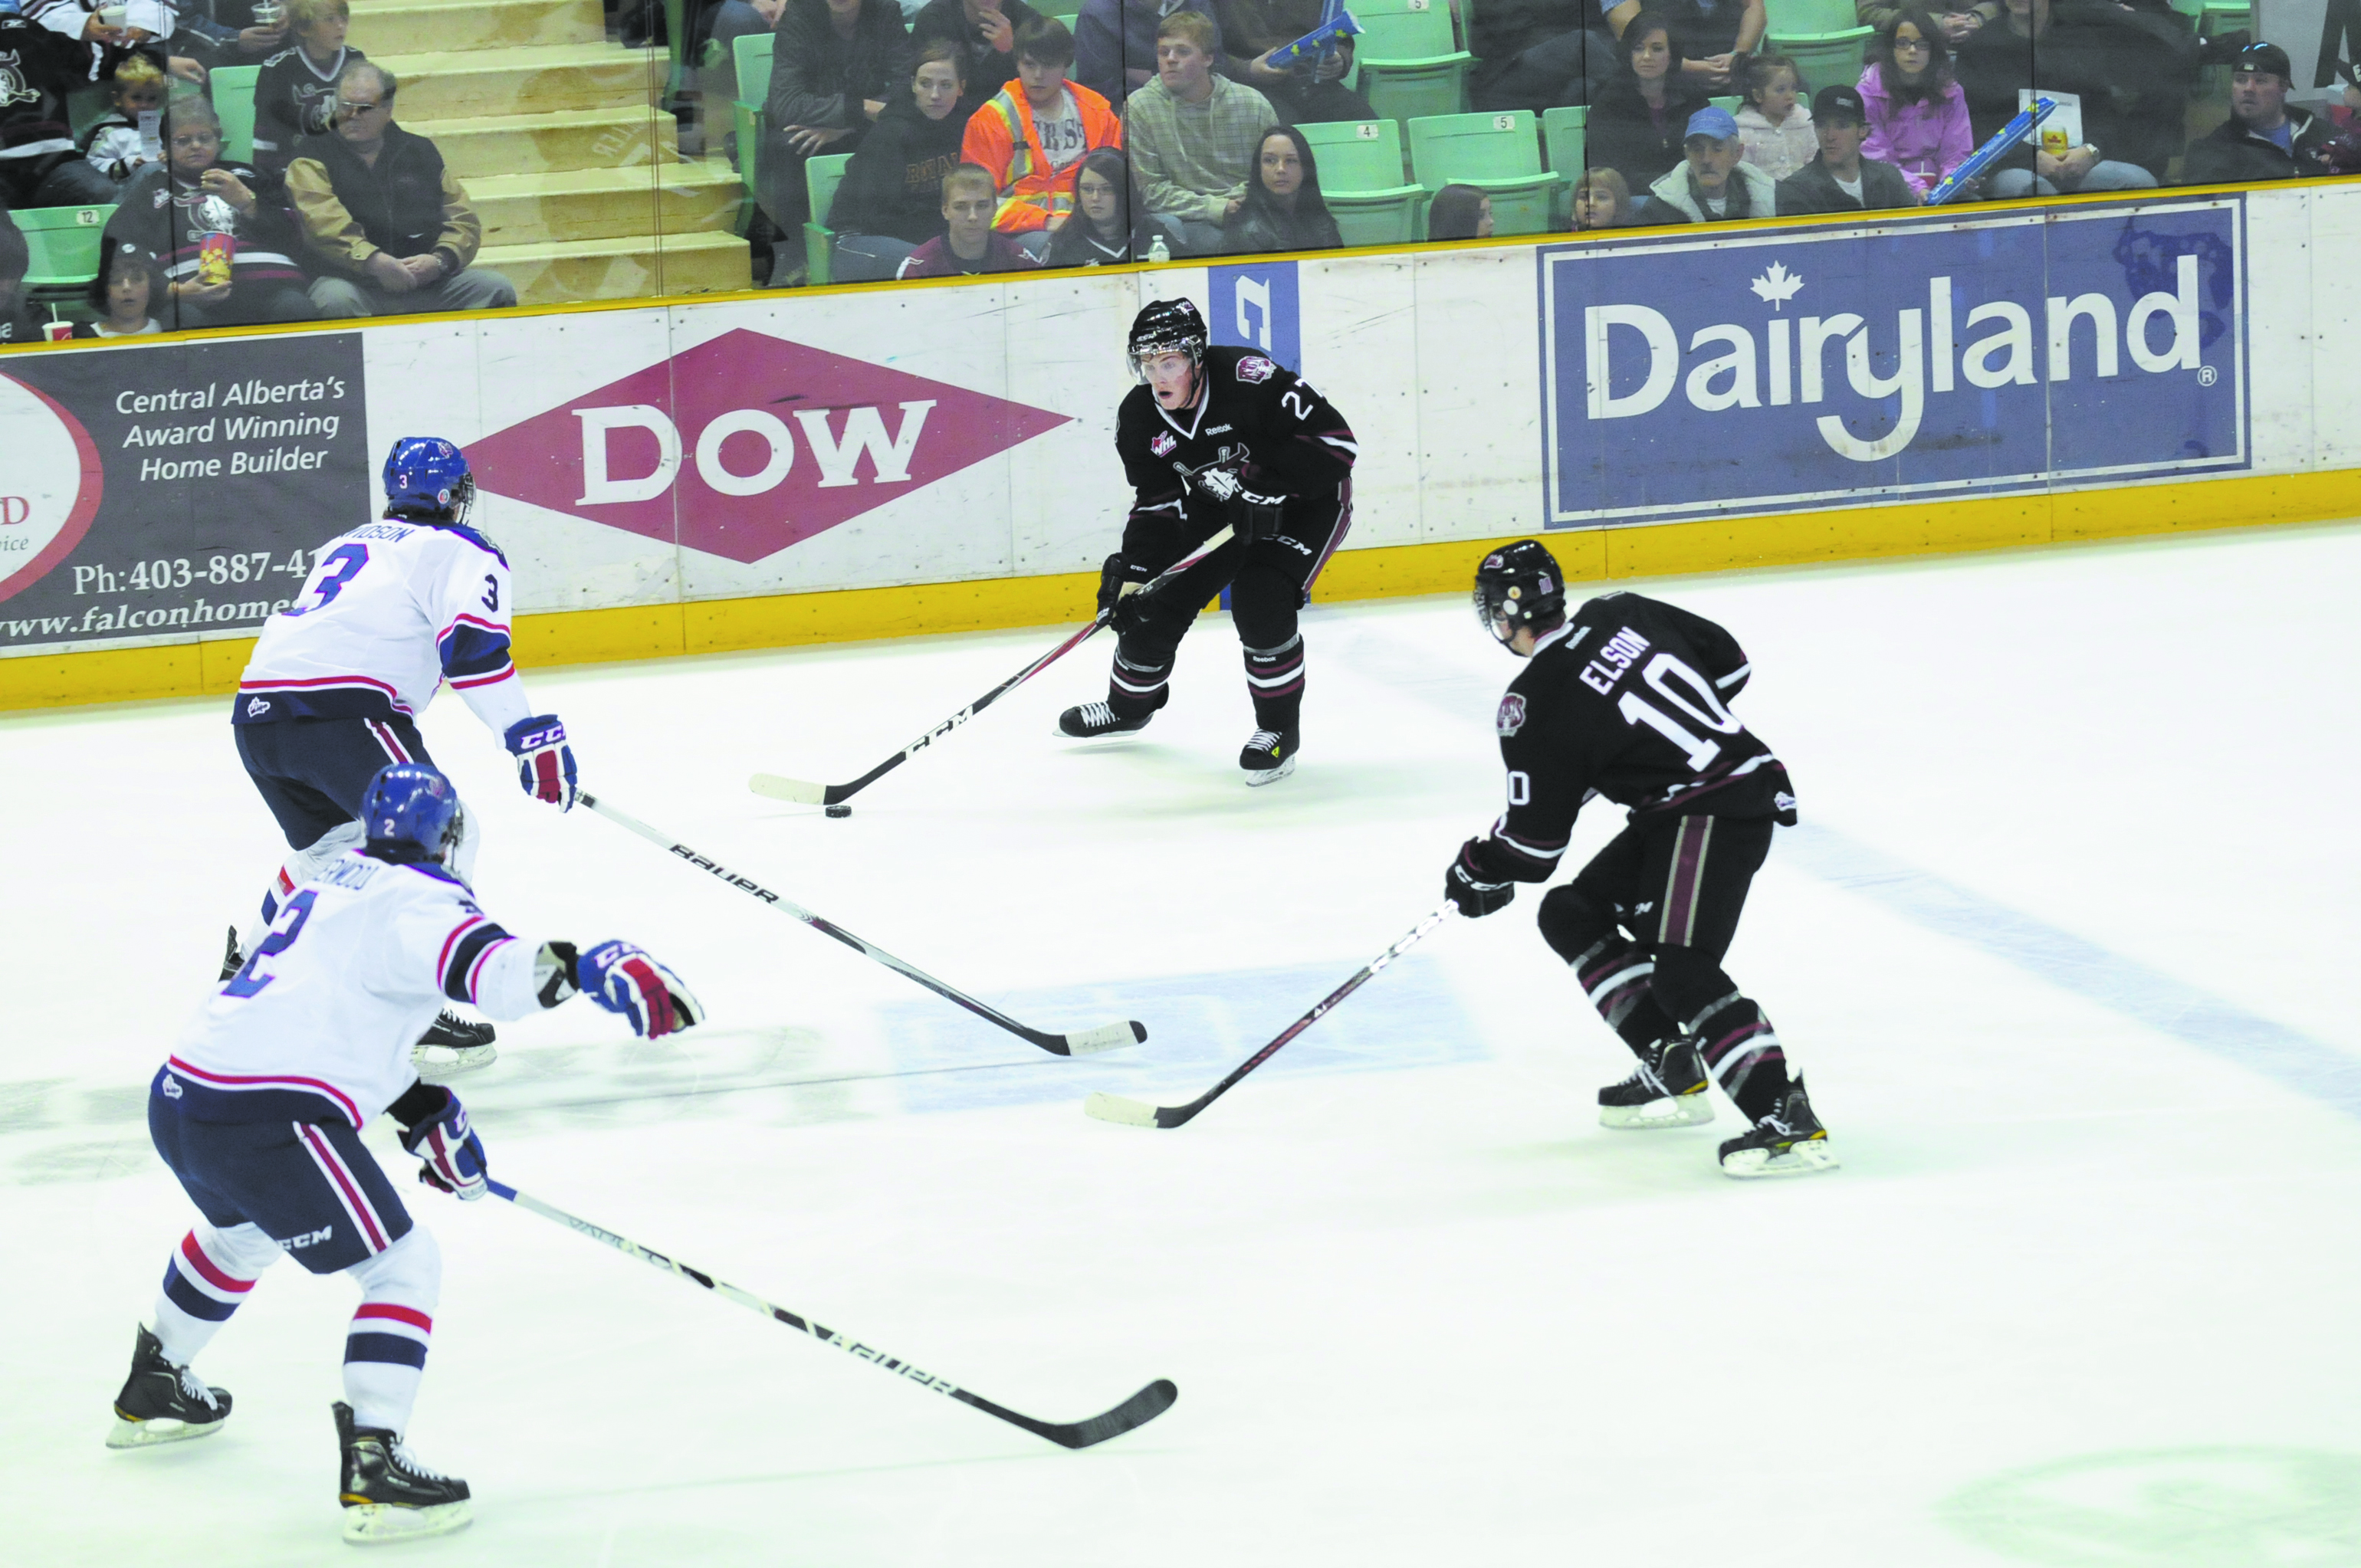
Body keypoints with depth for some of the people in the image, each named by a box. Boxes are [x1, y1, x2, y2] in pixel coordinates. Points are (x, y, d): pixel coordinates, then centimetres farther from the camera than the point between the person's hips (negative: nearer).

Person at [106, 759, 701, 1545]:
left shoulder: (335, 880, 21)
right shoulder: (414, 896, -7)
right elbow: (482, 963, -29)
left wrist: (422, 1111, 27)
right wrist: (589, 966, -38)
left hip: (181, 1097, 9)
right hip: (267, 1119, -9)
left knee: (241, 1231, 38)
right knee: (403, 1266, -3)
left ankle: (152, 1391, 56)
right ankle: (374, 1471, -13)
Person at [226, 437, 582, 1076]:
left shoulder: (347, 544, 31)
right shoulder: (460, 551, 5)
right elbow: (474, 647, -11)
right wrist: (531, 736, -14)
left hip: (255, 713, 8)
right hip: (338, 708, -8)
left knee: (329, 842, 29)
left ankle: (249, 969, 42)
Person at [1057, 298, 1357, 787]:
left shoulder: (1250, 380, -34)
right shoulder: (1139, 419, -15)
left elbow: (1335, 441, -32)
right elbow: (1157, 504, -10)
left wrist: (1261, 483, -37)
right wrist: (1132, 569, -25)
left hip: (1305, 499, -6)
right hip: (1221, 506, 6)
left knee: (1260, 600, -26)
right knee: (1154, 601, 4)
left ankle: (1280, 727, -5)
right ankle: (1128, 706, 34)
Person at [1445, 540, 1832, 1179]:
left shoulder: (1534, 708, -12)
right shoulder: (1620, 615, 8)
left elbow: (1533, 843, -5)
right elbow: (1729, 664, 17)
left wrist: (1477, 869, 15)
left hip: (1717, 809, -10)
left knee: (1681, 969, -21)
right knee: (1572, 915, 15)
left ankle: (1788, 1121, -30)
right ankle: (1673, 1072, 16)